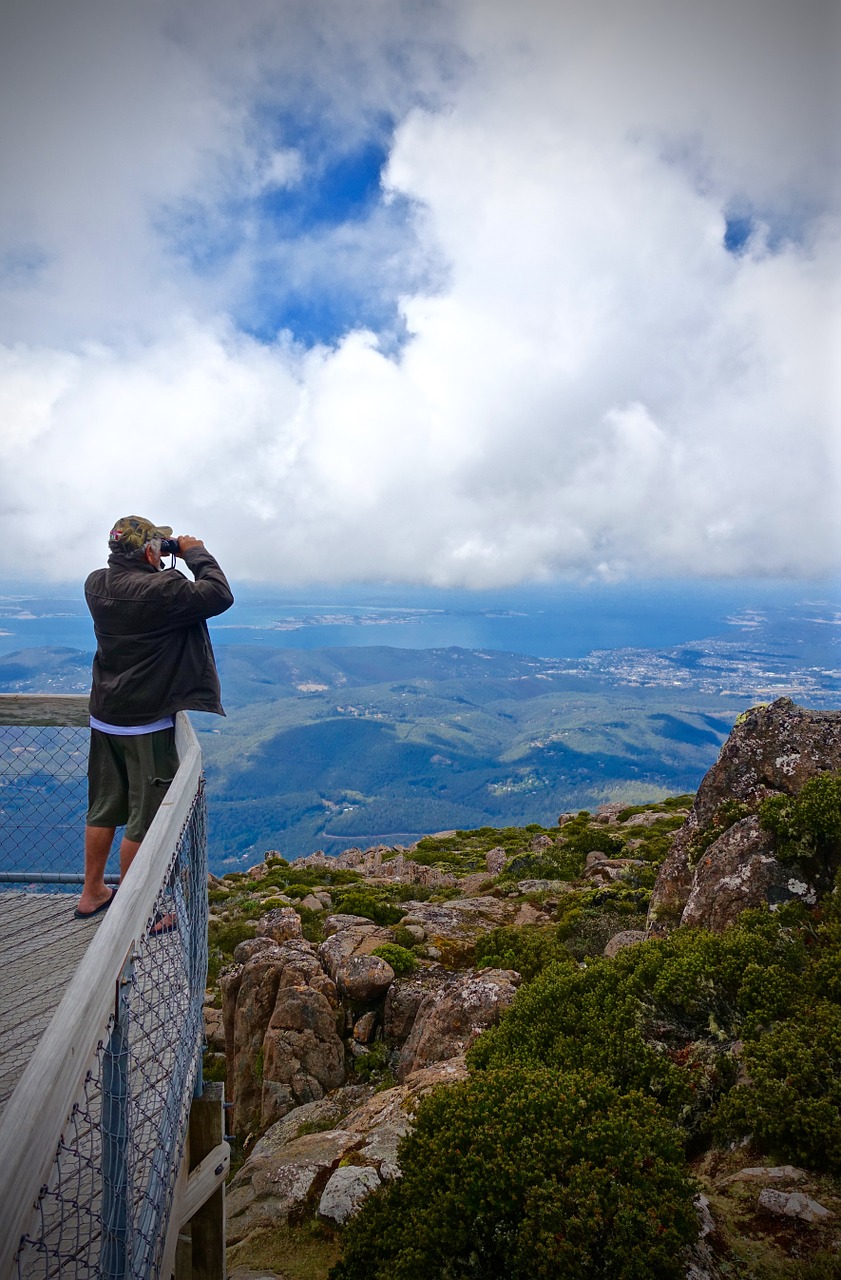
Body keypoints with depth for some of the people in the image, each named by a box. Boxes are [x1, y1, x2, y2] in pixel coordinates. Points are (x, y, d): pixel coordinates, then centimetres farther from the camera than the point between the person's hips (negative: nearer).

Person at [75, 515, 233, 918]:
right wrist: (196, 552, -9)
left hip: (105, 718, 8)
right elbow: (219, 596, -22)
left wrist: (160, 562, 8)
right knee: (144, 820, 4)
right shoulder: (159, 590, -23)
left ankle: (92, 893, 35)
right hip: (148, 723, -8)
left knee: (104, 809, 20)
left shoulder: (96, 584, 1)